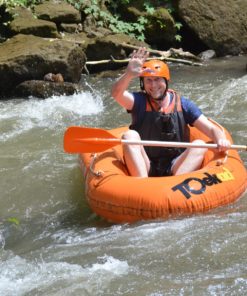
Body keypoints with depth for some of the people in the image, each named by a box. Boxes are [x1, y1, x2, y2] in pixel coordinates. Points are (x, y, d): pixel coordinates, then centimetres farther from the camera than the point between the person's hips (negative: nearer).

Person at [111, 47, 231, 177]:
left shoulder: (182, 104, 3)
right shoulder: (139, 101, -1)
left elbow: (212, 129, -3)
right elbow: (116, 93, -22)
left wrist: (221, 140, -26)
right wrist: (129, 74, -42)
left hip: (175, 168, 1)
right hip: (142, 167, -1)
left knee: (199, 145, -21)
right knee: (130, 135, -24)